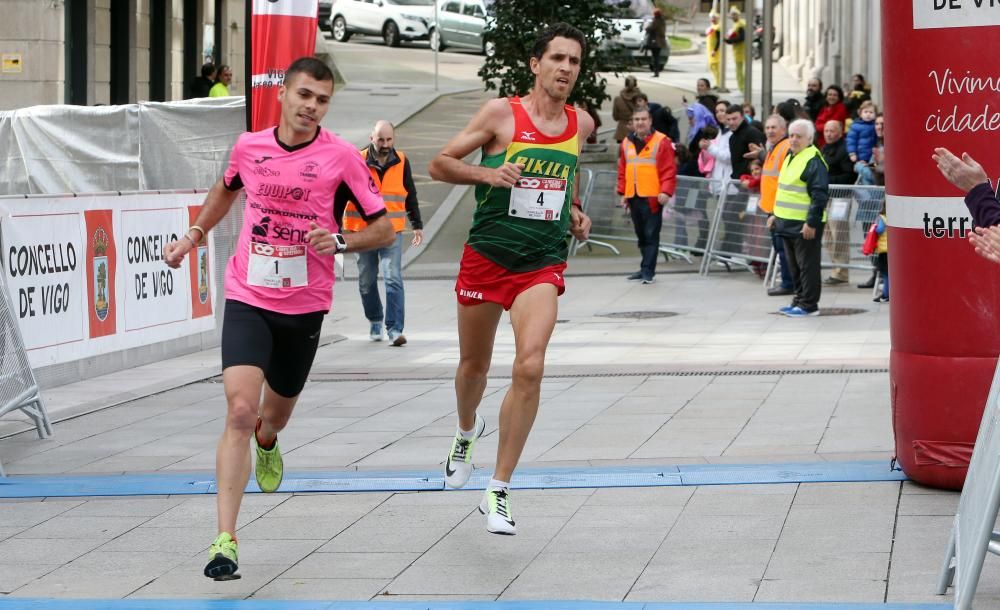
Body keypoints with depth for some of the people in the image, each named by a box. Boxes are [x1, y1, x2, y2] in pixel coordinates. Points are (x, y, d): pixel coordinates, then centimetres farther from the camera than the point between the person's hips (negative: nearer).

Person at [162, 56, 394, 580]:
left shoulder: (340, 157, -7)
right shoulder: (248, 147, 1)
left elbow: (383, 227, -3)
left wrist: (340, 241, -20)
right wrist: (194, 234, 20)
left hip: (305, 307, 1)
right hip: (247, 300, 0)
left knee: (275, 413, 19)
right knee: (240, 409, -19)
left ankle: (266, 443, 60)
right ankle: (225, 540, -20)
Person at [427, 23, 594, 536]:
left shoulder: (581, 123, 6)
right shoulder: (502, 113, -6)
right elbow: (439, 164, -3)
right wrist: (488, 173, -19)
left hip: (543, 265, 1)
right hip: (487, 256, -1)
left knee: (530, 368, -18)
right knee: (474, 366, 14)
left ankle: (498, 493, -11)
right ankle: (466, 431, 51)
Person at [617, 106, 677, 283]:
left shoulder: (661, 142, -3)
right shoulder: (627, 143, 14)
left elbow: (669, 169, -8)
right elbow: (622, 170, 18)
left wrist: (666, 191, -16)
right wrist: (622, 192, 13)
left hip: (652, 197, -6)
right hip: (633, 197, 6)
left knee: (651, 235, -6)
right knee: (641, 235, 12)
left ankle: (648, 271, -7)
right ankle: (646, 269, 20)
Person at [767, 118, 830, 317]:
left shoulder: (814, 161, -14)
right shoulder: (790, 157, 15)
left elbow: (820, 195, -19)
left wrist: (812, 222, -22)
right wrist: (776, 215, 23)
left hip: (805, 225, -9)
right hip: (788, 223, 9)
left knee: (807, 265, -3)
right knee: (794, 265, 15)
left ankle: (808, 304, 2)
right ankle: (799, 299, 25)